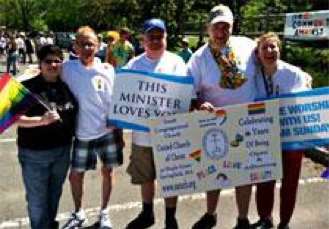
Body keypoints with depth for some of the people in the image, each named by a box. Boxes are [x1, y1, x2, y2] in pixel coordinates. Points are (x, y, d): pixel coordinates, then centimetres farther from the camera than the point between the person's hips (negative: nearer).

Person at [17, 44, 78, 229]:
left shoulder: (66, 86, 4)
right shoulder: (28, 87, -12)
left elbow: (74, 113, 17)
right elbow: (17, 119, -17)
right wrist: (41, 120, -30)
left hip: (63, 150, 5)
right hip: (34, 152, -5)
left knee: (55, 193, 21)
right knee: (37, 198, 7)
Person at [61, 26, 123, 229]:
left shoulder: (107, 69, -2)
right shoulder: (68, 68, -5)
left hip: (108, 130, 0)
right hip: (83, 133, 0)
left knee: (107, 172, 10)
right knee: (75, 174, 8)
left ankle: (104, 212, 31)